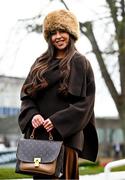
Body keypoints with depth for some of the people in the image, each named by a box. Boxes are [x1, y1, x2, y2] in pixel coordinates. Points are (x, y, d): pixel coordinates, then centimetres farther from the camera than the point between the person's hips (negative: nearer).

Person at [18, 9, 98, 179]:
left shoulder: (81, 63, 1)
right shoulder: (41, 62, 16)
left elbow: (85, 101, -6)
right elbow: (26, 93, 12)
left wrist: (58, 121, -15)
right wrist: (32, 114, -8)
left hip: (66, 133, -4)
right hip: (39, 133, 4)